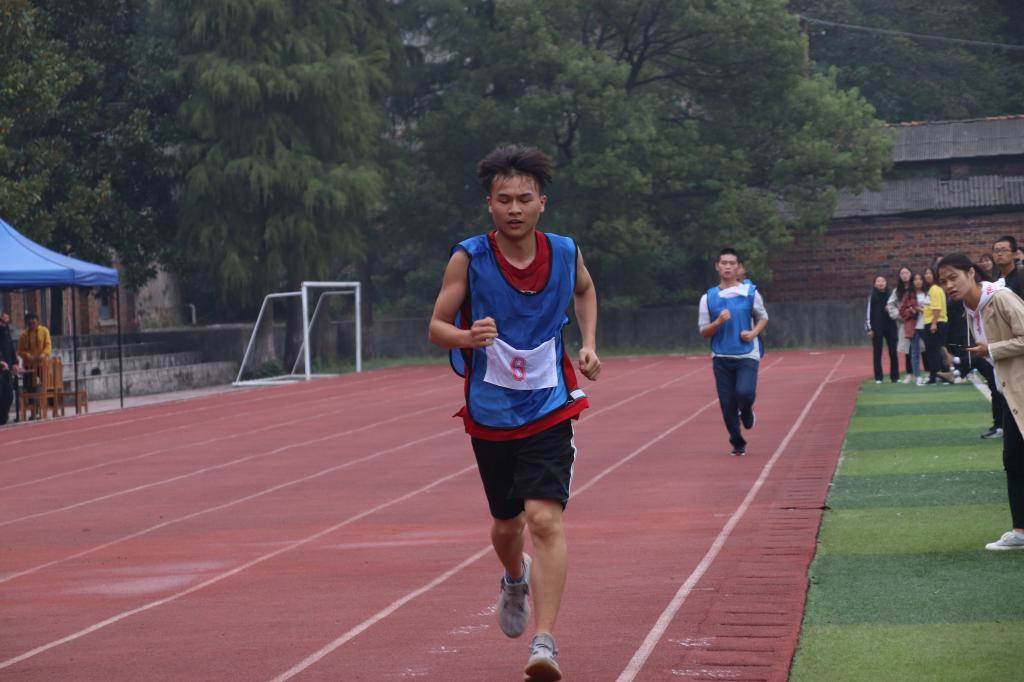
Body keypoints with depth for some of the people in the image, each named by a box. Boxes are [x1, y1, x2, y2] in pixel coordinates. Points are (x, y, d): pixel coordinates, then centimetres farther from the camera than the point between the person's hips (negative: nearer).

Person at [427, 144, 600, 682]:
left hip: (548, 412, -1)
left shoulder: (565, 253, -4)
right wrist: (467, 336, -29)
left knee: (546, 519, -17)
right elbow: (436, 328, -8)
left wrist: (588, 343, 7)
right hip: (490, 415, 1)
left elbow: (585, 290, 20)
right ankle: (515, 580, 52)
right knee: (507, 523, 16)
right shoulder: (468, 258, -11)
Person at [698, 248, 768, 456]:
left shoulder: (750, 292, 1)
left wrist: (753, 333, -7)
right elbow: (703, 332, 4)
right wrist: (719, 322, -16)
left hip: (747, 355, -1)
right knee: (727, 404, 0)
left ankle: (746, 412, 14)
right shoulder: (708, 298, 2)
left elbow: (763, 318, 14)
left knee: (744, 393, -23)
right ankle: (738, 444, 19)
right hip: (721, 358, 2)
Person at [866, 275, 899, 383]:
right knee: (877, 353, 2)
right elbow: (868, 312, 1)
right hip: (877, 328, -1)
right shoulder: (872, 297, 2)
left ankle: (895, 376, 7)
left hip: (890, 327, 1)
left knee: (893, 352, 1)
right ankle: (878, 377, 7)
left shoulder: (890, 295, 5)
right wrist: (869, 328, -4)